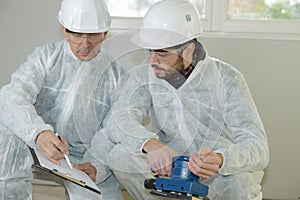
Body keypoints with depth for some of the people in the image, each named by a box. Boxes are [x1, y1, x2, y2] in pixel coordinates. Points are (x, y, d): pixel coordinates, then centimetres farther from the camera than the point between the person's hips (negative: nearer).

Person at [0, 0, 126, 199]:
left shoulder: (118, 77, -2)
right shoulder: (46, 56, -2)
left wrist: (96, 167, -28)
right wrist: (39, 133, -42)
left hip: (85, 159, -1)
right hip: (35, 147, 1)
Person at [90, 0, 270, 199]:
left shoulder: (226, 79, -17)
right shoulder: (144, 76, -8)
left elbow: (259, 149, -27)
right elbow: (120, 120, -26)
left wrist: (219, 160, -50)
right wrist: (151, 144, -49)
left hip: (224, 171, -3)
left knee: (239, 183, -38)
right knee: (104, 141, -19)